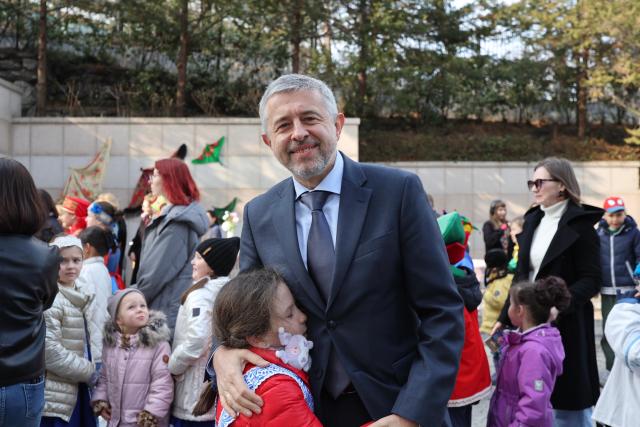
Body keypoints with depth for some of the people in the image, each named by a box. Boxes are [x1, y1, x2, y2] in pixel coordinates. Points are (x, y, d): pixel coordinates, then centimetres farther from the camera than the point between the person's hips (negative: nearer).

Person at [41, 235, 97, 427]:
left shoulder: (84, 300, 12)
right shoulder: (50, 300, -15)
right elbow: (49, 351, -21)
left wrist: (92, 370, 6)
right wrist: (89, 372, -14)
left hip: (78, 390, 8)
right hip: (55, 396, -8)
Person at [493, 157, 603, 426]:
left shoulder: (579, 224, -8)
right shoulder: (532, 221, 11)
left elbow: (591, 280, -12)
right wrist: (504, 318, 12)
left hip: (566, 323, -6)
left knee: (568, 398, 3)